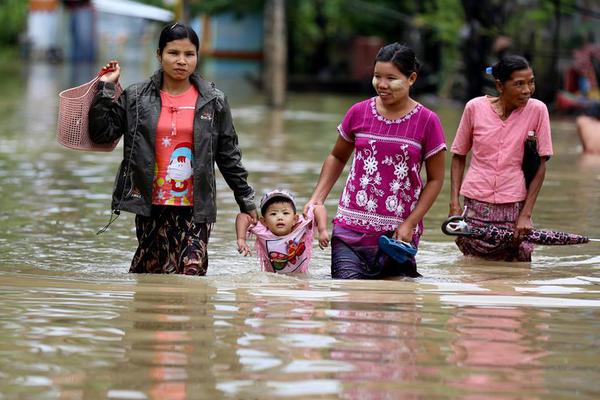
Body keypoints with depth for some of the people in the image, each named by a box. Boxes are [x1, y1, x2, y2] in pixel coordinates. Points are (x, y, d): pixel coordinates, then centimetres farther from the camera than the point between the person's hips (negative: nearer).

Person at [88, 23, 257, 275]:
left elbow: (228, 155, 12)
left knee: (192, 272, -12)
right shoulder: (136, 98, 6)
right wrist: (105, 88, -3)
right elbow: (101, 132, 2)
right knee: (153, 271, 3)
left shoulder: (213, 102, 6)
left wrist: (246, 200, 12)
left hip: (196, 207, -1)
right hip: (152, 206, 1)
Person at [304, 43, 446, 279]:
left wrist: (410, 224, -7)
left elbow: (435, 179, 2)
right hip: (352, 226, 1)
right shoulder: (359, 113, 4)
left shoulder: (427, 121, -2)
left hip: (397, 232, -1)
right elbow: (337, 157, 18)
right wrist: (317, 198, 6)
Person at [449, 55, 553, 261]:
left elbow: (540, 167, -2)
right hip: (476, 204, 0)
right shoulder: (475, 108, -2)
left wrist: (526, 214, -7)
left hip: (515, 206, 0)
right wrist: (454, 203, -1)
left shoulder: (537, 110, -3)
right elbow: (459, 157, 8)